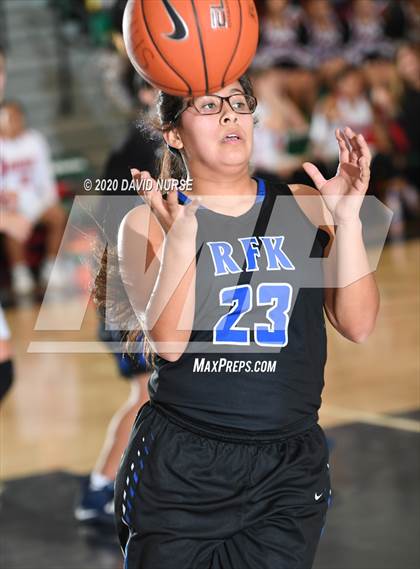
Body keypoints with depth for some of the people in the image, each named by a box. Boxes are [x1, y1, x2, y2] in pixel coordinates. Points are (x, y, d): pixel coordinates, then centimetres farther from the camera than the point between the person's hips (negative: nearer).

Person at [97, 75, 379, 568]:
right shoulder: (148, 222, -2)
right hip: (180, 468, -2)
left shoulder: (304, 205, 5)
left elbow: (357, 325, -3)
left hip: (290, 472, 2)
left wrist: (346, 219, -14)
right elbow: (167, 342, -14)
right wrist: (181, 235, -26)